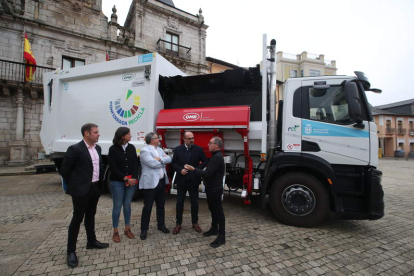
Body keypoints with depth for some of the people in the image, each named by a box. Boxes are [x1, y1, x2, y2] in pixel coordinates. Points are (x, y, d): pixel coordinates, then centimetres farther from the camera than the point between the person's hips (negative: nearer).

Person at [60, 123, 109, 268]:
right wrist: (73, 185, -1)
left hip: (95, 188, 7)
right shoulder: (75, 149, -16)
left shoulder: (97, 148, 6)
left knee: (90, 216, 19)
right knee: (77, 218, 4)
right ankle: (71, 251, 20)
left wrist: (99, 183, 13)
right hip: (81, 190, -7)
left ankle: (91, 242, 35)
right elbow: (64, 170, -10)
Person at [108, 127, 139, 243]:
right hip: (117, 182, -3)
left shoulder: (131, 147, 3)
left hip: (131, 181, 3)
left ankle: (127, 229, 27)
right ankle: (115, 232, 22)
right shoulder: (113, 149, -7)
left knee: (127, 205, 12)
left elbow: (135, 163, 1)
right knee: (117, 206, 6)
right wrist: (125, 178, -14)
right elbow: (113, 167, -10)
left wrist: (134, 178, -11)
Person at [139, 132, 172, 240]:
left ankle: (161, 225, 34)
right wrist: (163, 160, -6)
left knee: (161, 205, 18)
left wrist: (160, 159, -15)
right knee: (147, 207, 5)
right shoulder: (145, 151, -13)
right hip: (150, 182, -7)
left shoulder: (160, 149, 13)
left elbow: (169, 159, 2)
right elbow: (153, 164, -23)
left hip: (162, 181, 7)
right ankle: (144, 229, 22)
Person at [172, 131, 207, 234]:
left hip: (194, 180, 0)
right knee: (179, 202, 8)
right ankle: (178, 224, 24)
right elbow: (174, 163, 3)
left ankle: (195, 223, 29)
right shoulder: (178, 149, 0)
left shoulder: (199, 149, -2)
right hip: (181, 180, 0)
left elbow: (205, 161, 4)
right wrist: (180, 170, -14)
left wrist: (198, 169, -11)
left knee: (194, 202, 11)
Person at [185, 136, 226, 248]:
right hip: (211, 188, 10)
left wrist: (193, 169, -21)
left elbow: (208, 173, -26)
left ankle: (221, 236, 11)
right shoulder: (215, 156, 11)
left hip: (215, 188, -10)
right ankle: (214, 229, 36)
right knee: (213, 209, 20)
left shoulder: (217, 157, -22)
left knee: (218, 211, -1)